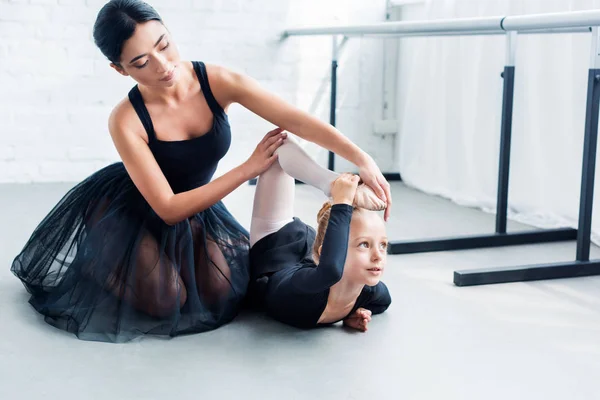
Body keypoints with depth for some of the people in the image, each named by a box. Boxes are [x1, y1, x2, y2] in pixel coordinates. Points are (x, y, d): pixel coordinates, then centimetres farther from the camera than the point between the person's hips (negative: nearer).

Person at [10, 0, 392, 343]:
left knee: (221, 293, -11)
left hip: (196, 205, 4)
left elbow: (296, 120, -26)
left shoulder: (218, 82, -23)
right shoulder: (126, 121, -31)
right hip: (133, 213, -3)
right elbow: (169, 209, -31)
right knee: (164, 300, -20)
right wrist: (250, 167, -31)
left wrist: (361, 159, -39)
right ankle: (102, 264, 11)